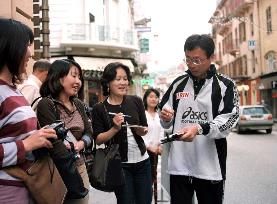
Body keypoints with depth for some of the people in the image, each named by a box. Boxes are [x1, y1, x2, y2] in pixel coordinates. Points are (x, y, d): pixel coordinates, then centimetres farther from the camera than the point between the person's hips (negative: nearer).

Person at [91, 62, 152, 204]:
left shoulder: (136, 101, 0)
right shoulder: (99, 109, -7)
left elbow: (145, 129, 9)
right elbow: (98, 139, -6)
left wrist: (142, 130, -13)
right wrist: (115, 129, -21)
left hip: (142, 161, 3)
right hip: (119, 164, -3)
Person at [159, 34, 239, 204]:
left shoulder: (225, 86, -1)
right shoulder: (178, 84, 10)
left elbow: (227, 122, -12)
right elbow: (166, 122, 14)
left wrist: (199, 129, -28)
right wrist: (166, 118, -9)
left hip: (210, 167, -2)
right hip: (179, 165, 3)